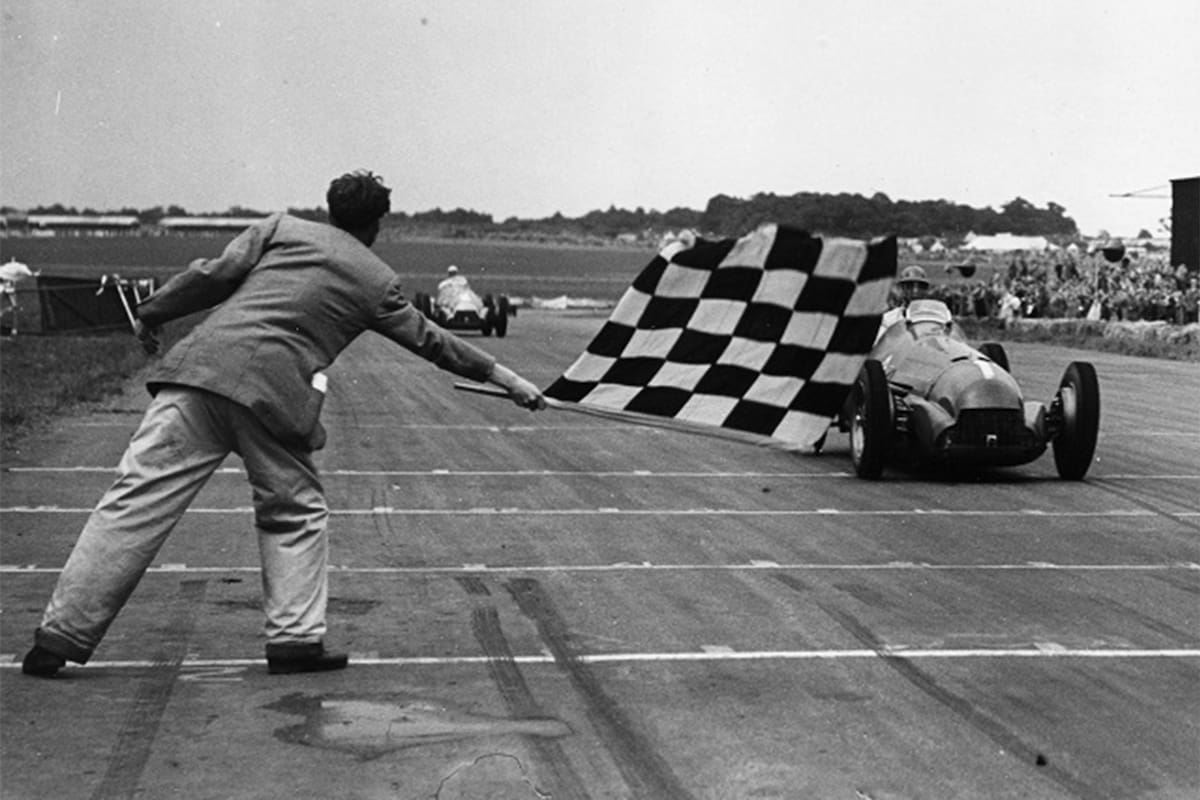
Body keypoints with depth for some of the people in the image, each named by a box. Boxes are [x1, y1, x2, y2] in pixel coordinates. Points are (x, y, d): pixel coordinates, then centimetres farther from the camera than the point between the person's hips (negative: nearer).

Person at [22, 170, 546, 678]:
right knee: (296, 514, 19)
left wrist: (152, 313, 19)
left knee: (137, 500, -1)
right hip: (275, 393, -2)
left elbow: (215, 274, 8)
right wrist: (501, 375, 39)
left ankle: (60, 637, 0)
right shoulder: (379, 283, 18)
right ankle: (295, 640, 13)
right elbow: (429, 340, 27)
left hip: (202, 364, 2)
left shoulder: (281, 228, 18)